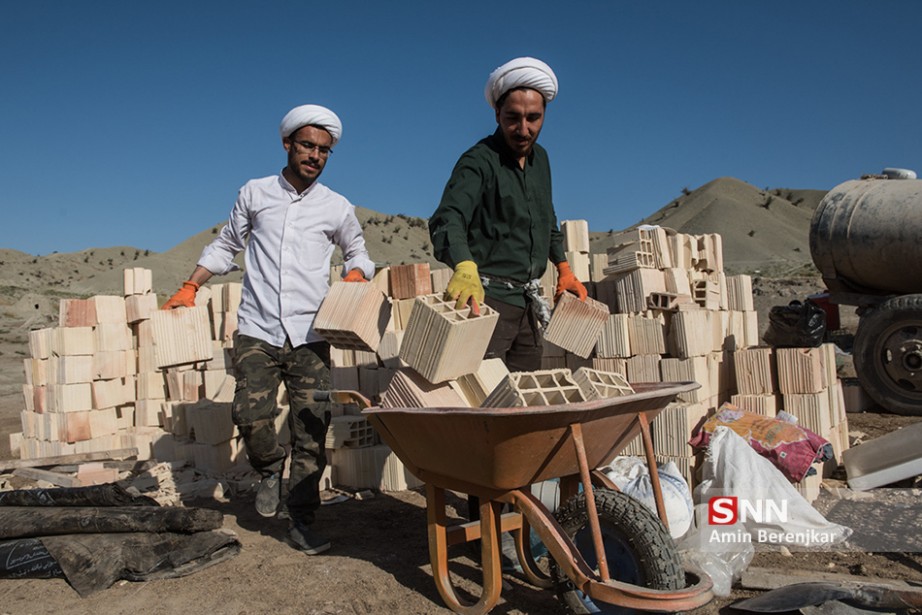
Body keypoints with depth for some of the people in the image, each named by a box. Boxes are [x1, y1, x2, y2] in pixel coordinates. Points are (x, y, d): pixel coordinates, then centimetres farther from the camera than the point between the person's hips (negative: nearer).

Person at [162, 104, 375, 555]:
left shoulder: (338, 208, 10)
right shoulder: (254, 193, 11)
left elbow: (358, 254, 23)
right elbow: (225, 245, 20)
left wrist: (355, 275, 0)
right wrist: (190, 287, 10)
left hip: (308, 336, 0)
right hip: (257, 331, 0)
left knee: (311, 430, -3)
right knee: (251, 415, -15)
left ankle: (301, 521, 10)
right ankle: (269, 469, 18)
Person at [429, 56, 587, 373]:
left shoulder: (540, 158, 12)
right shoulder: (479, 161, -12)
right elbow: (448, 218, -29)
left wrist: (564, 269, 22)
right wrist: (464, 267, -48)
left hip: (529, 301, 8)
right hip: (488, 297, -7)